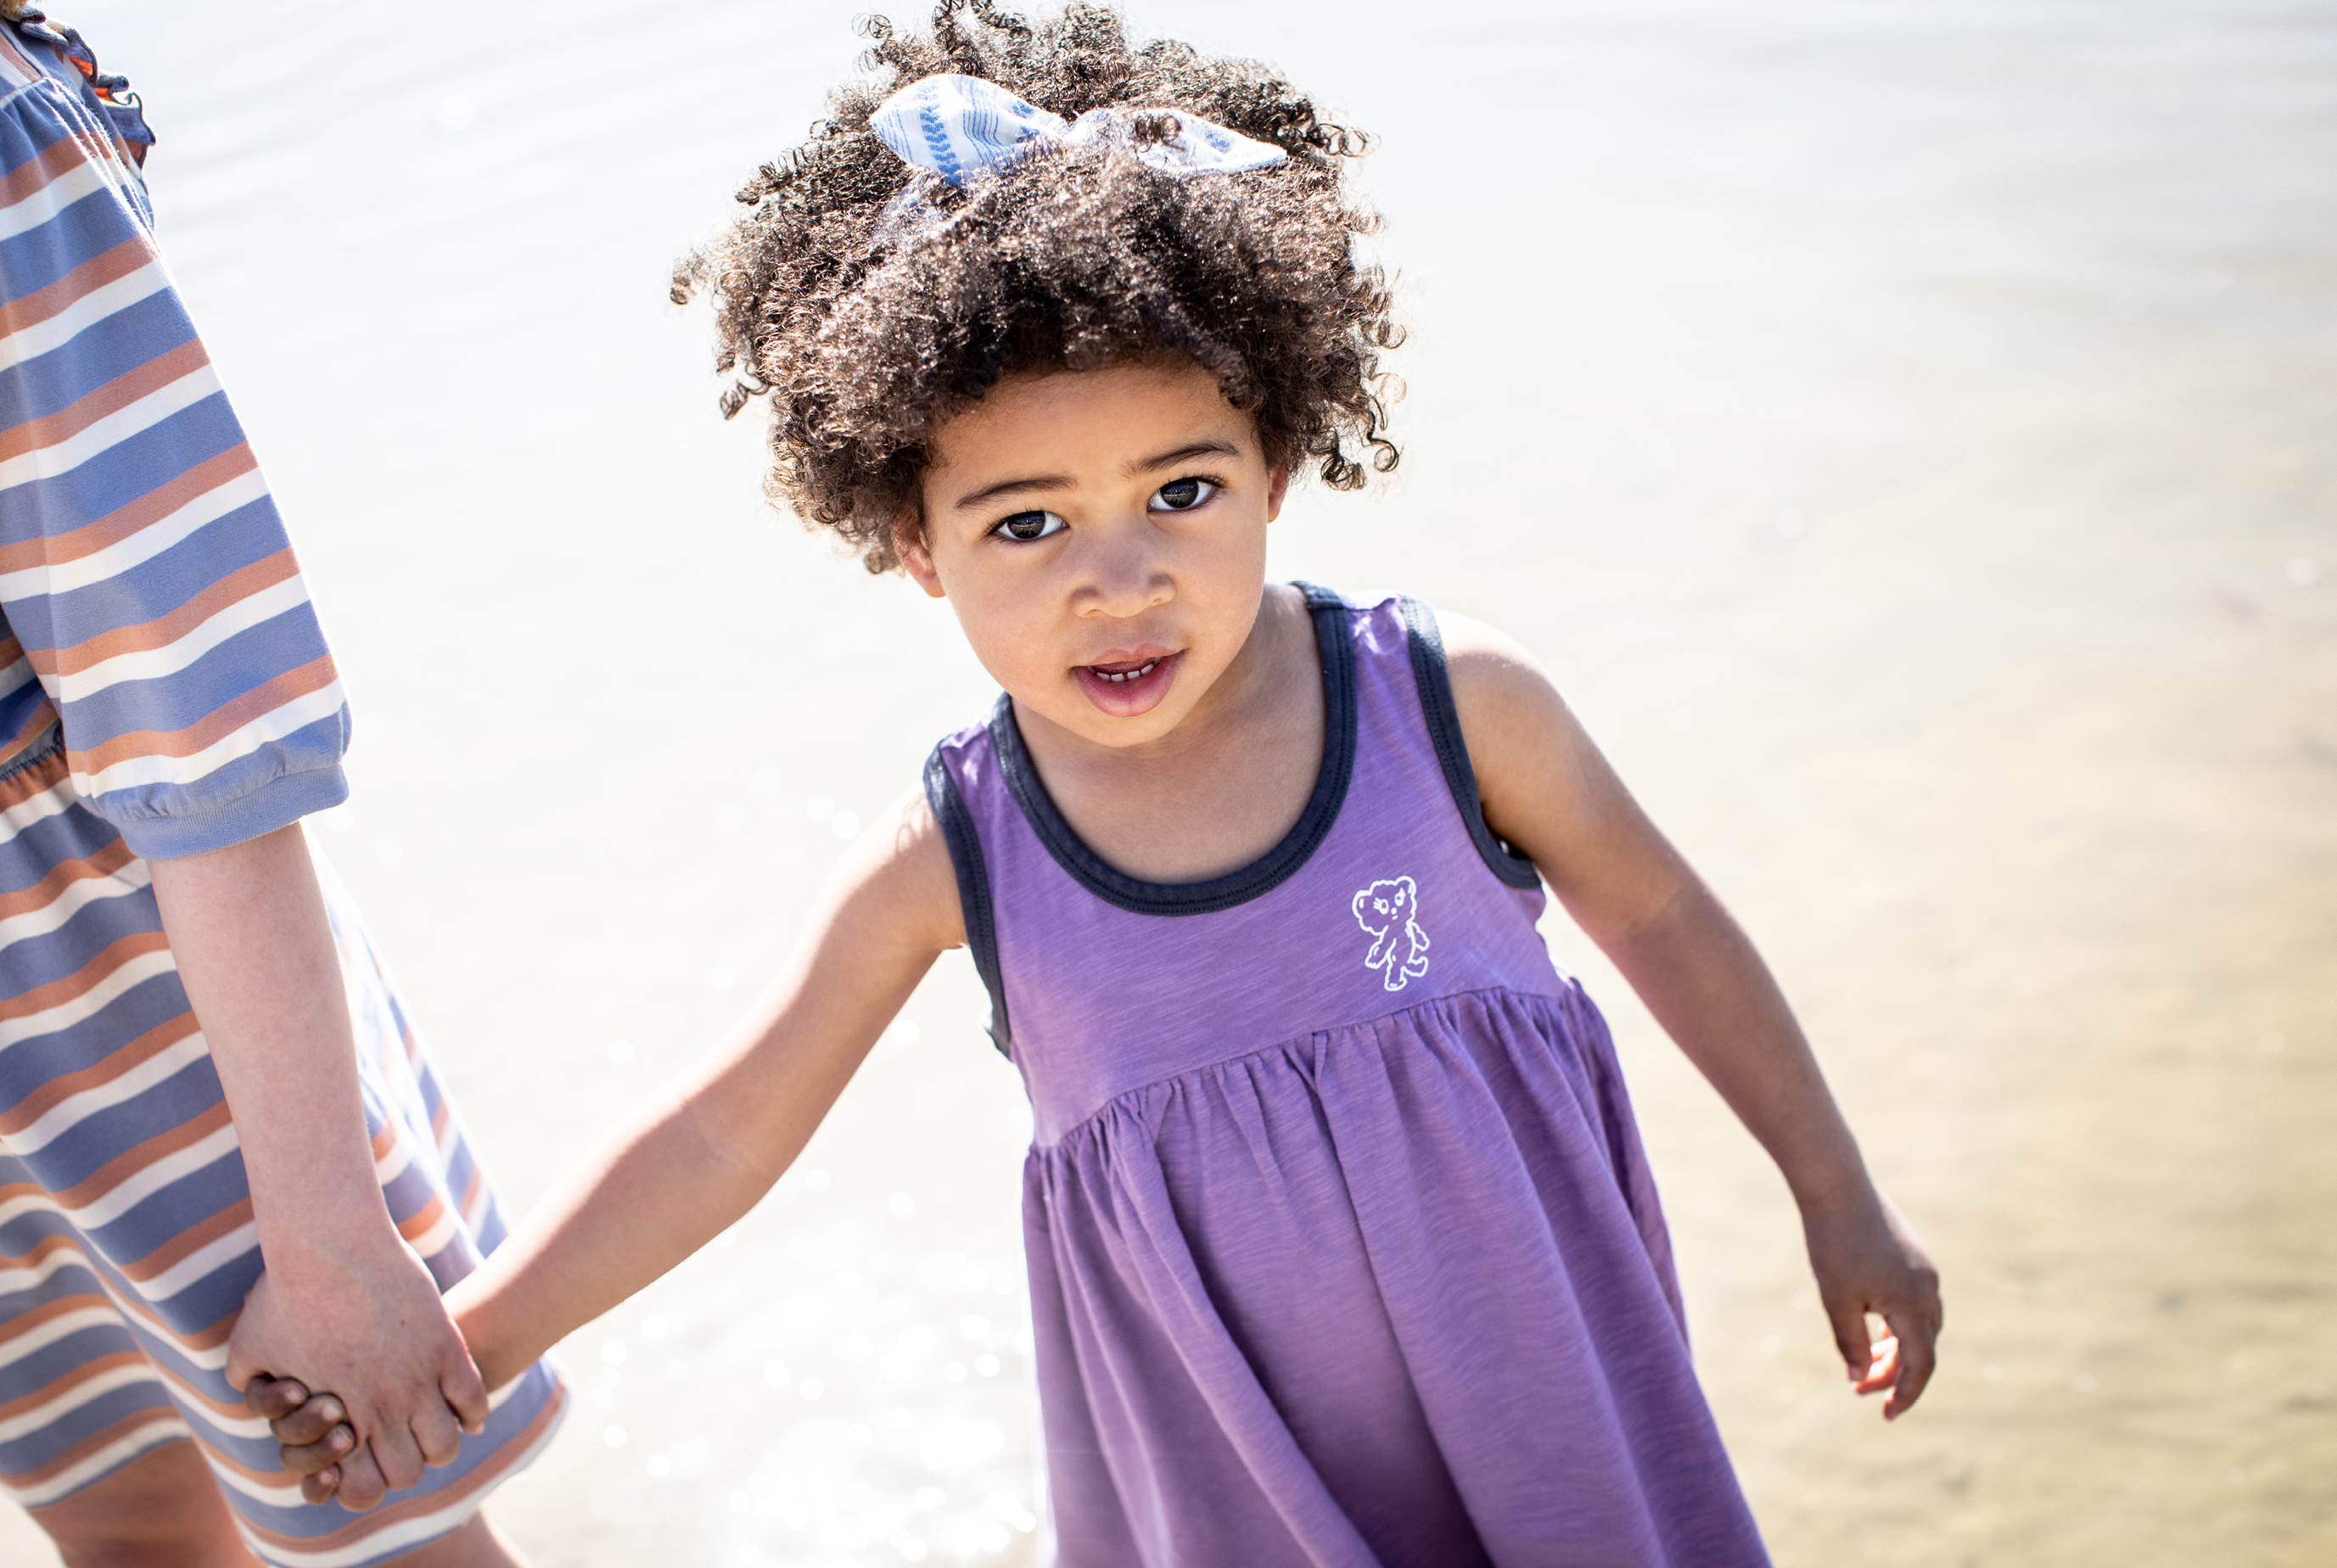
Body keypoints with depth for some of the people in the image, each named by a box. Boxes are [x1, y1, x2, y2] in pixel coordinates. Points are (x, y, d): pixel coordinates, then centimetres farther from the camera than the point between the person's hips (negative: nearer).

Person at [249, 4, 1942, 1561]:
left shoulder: (1452, 703, -17)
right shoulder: (955, 862, -16)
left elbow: (1660, 917, -1)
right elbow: (725, 1131, -8)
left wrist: (1841, 1201, 6)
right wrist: (453, 1343, -10)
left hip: (1532, 1358, 0)